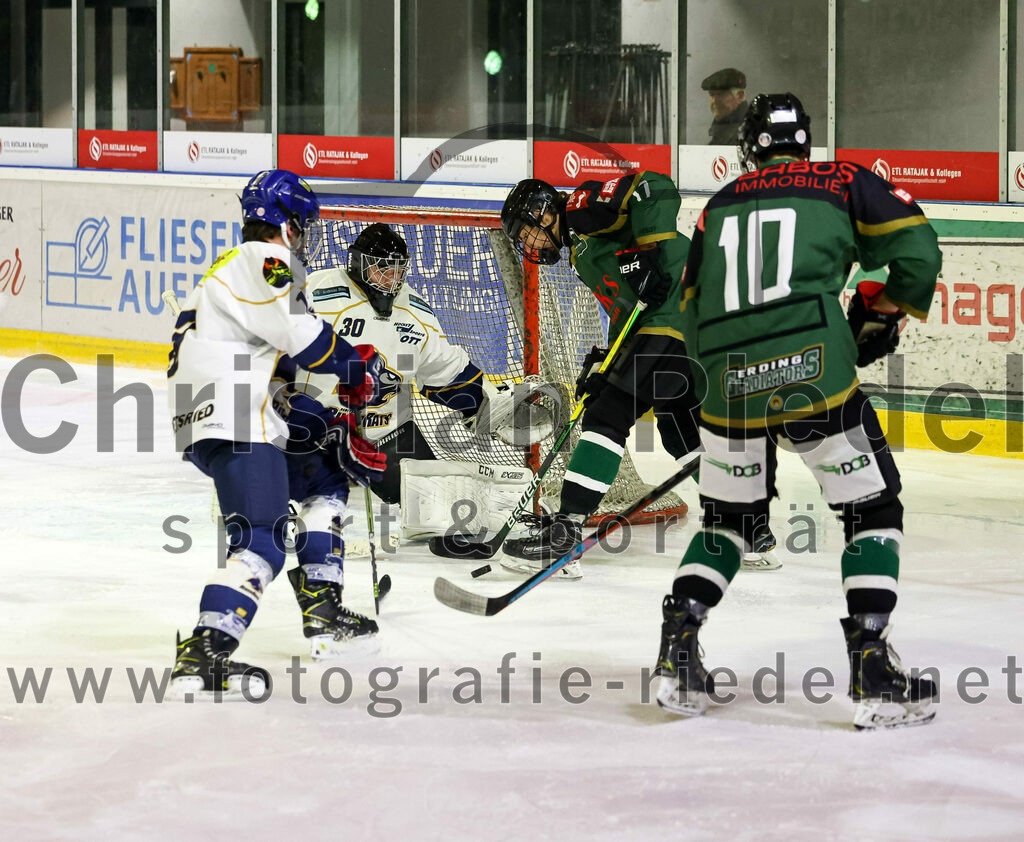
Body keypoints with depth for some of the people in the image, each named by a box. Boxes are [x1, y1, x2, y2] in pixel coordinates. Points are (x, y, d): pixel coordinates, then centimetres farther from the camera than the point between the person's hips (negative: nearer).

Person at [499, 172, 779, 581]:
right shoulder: (581, 248, 29)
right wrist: (603, 365, 18)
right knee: (682, 429, 19)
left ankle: (563, 532, -17)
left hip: (677, 312, -11)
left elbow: (653, 188, -16)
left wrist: (650, 253, -23)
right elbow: (625, 311, 28)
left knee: (608, 417, -12)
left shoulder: (583, 207, 0)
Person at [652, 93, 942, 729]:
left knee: (730, 516, 23)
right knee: (872, 508, 9)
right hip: (812, 371, -4)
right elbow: (915, 251, 5)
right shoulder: (844, 183, 13)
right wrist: (884, 316, 20)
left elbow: (692, 309, 23)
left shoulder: (720, 207, 23)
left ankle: (677, 655, 12)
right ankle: (872, 669, -1)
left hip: (727, 383, 4)